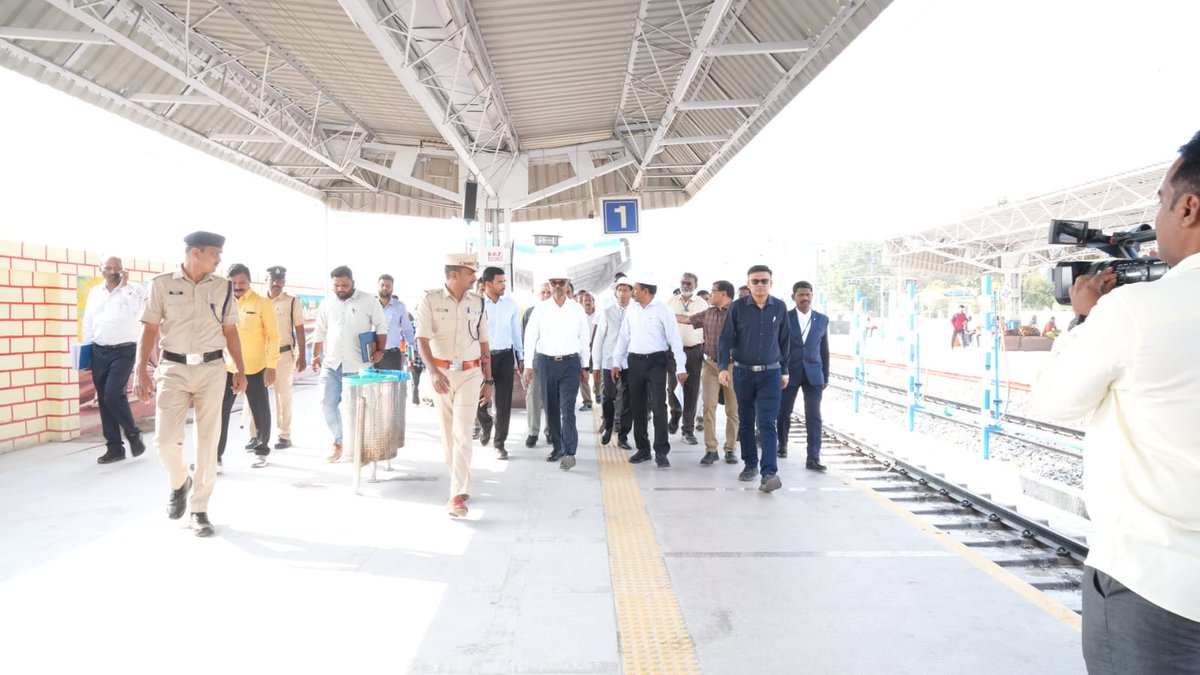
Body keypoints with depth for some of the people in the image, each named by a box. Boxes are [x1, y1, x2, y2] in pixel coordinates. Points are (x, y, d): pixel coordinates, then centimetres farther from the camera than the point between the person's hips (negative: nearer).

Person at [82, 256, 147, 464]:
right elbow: (88, 324, 16)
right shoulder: (94, 292, 12)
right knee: (103, 399, 6)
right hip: (99, 352, 5)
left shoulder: (134, 290, -2)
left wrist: (123, 286, -15)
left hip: (124, 351, -5)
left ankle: (133, 433, 5)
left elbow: (133, 313, -21)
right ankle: (114, 447, 14)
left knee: (113, 394, -19)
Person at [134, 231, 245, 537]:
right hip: (173, 369, -1)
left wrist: (240, 370, 7)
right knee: (166, 438, -8)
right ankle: (179, 483, 25)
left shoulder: (223, 287, 6)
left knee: (208, 441, 3)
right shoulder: (162, 284, 1)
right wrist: (140, 372, -5)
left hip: (211, 369, 2)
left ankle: (199, 509, 15)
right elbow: (150, 330, 1)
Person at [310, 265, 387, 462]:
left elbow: (381, 327, 1)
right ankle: (338, 442, 17)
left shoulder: (368, 301, -3)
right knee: (327, 404, 1)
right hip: (331, 364, 3)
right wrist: (315, 356, 9)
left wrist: (380, 351, -8)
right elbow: (320, 331, 13)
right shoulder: (327, 302, 7)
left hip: (358, 365, -3)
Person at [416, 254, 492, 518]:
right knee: (448, 434, 11)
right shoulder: (430, 301, -6)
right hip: (442, 374, 0)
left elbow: (483, 344, 10)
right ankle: (460, 483, 30)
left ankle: (457, 496, -9)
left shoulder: (477, 302, 4)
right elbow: (422, 340, -12)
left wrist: (488, 381, 9)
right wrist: (434, 373, -27)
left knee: (462, 434, -8)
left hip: (470, 374, 0)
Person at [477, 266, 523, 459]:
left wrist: (520, 358, 12)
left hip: (505, 356, 2)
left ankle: (499, 443, 16)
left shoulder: (510, 304, 3)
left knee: (504, 403, 3)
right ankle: (486, 423, 34)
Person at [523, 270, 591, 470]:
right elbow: (530, 337, 3)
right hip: (545, 363, 1)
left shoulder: (577, 309, 3)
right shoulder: (540, 308, 2)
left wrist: (585, 366, 8)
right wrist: (528, 366, 0)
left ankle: (569, 452, -10)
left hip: (570, 363, -1)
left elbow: (584, 339, 8)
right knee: (551, 408, 10)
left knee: (567, 408, -9)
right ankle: (557, 447, 23)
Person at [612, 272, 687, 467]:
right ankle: (642, 449, 21)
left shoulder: (663, 310, -8)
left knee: (659, 407, -7)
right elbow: (623, 336, 12)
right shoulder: (632, 309, 6)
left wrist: (680, 368, -12)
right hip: (635, 362, 5)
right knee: (637, 407, 9)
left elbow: (675, 339, -9)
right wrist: (617, 362, 11)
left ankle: (661, 451, 3)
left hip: (656, 361, -5)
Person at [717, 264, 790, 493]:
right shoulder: (737, 307, -3)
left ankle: (769, 472, -12)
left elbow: (784, 341, 10)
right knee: (746, 422, 11)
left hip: (770, 373, 0)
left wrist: (784, 370, 13)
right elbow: (726, 339, -4)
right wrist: (723, 367, -15)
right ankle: (750, 464, 25)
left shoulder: (779, 307, 2)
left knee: (767, 423, -8)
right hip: (743, 372, 1)